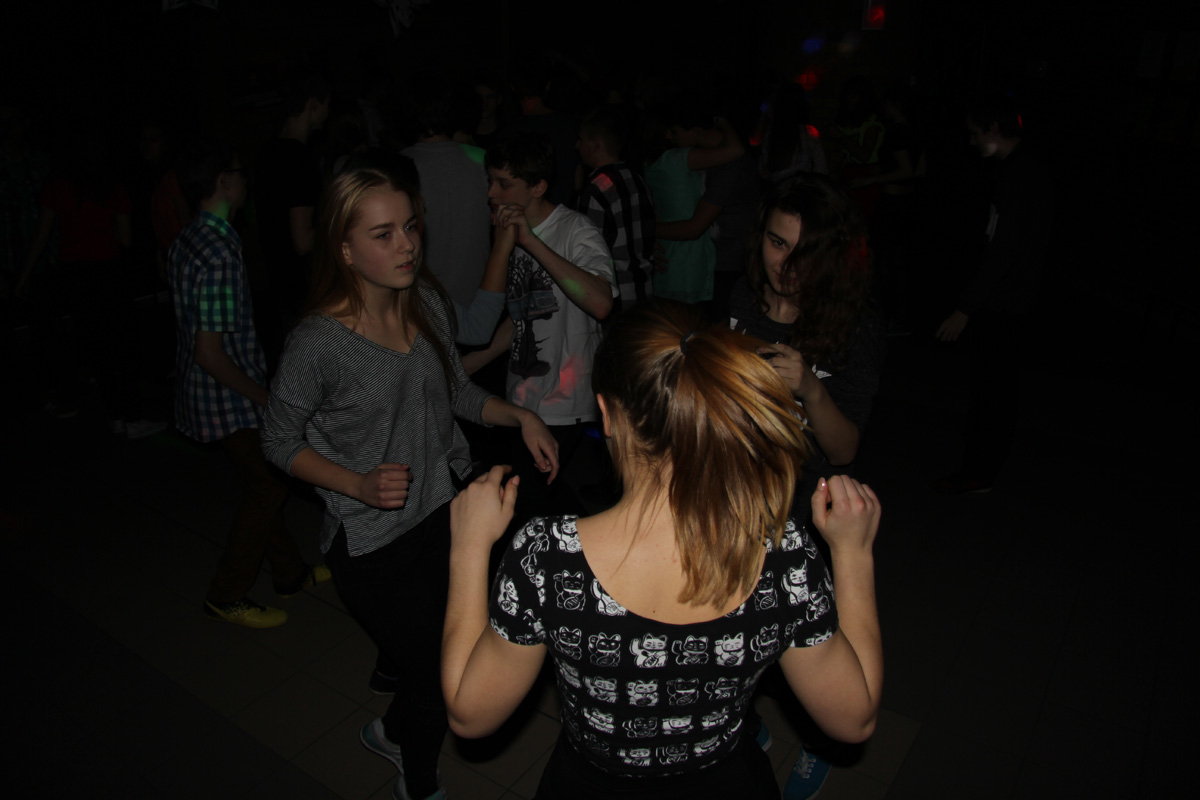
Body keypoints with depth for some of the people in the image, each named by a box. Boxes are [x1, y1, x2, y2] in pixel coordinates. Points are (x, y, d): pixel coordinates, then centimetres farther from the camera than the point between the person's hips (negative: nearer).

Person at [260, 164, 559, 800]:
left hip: (443, 514, 6)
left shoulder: (426, 301, -6)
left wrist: (521, 417, -7)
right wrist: (360, 485, -23)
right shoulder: (318, 342, -24)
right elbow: (280, 441, -10)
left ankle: (392, 731, 55)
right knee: (440, 678, 6)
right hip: (371, 545, -6)